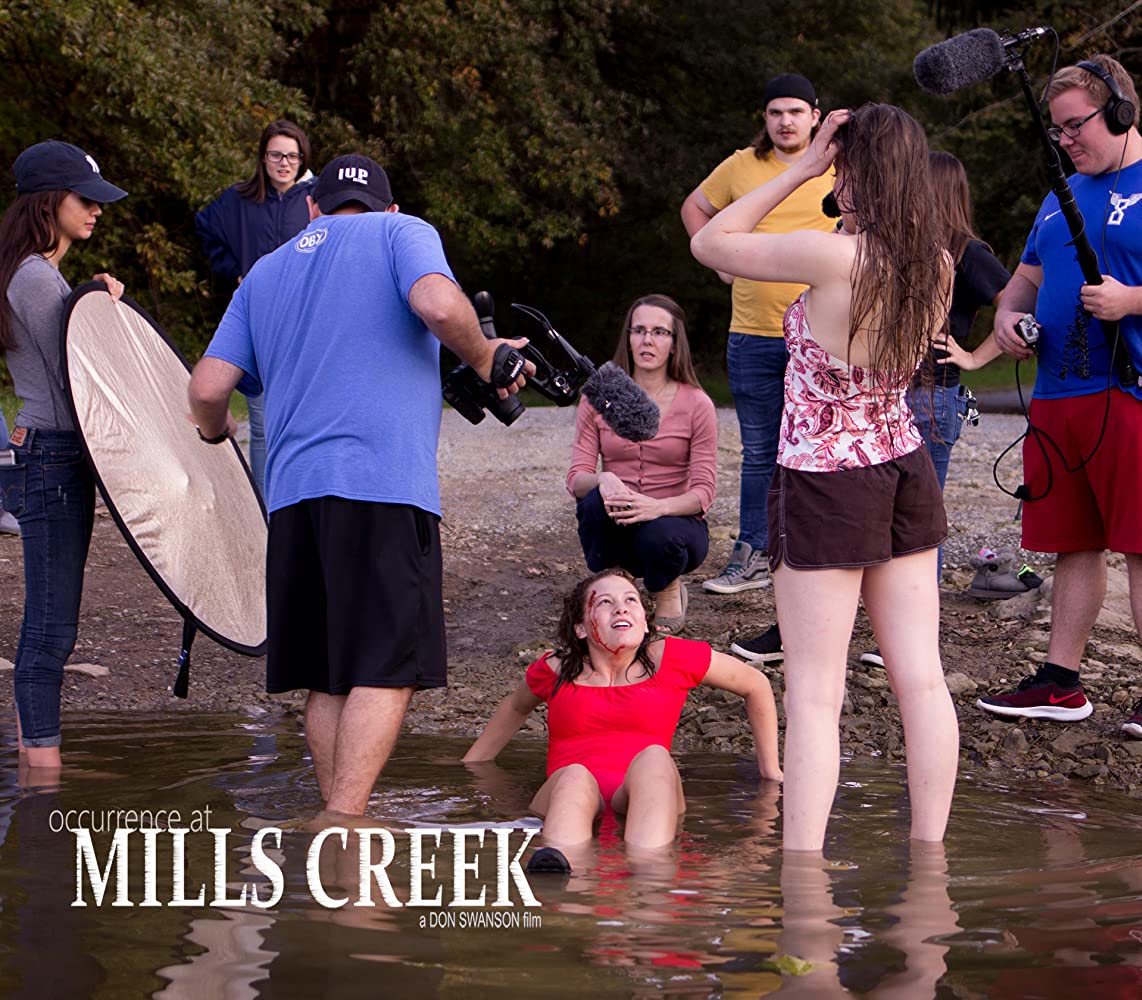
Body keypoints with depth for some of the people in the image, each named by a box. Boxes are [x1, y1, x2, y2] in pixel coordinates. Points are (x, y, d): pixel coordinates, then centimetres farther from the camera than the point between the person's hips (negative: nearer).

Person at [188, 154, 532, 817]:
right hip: (384, 486, -5)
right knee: (387, 674, -8)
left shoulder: (266, 272, 24)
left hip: (293, 491, 5)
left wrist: (214, 432, 36)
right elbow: (439, 305, -12)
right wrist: (486, 359, 5)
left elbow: (208, 387, 15)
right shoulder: (402, 233, 10)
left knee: (330, 679, 10)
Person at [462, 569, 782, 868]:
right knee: (575, 777, -35)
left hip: (641, 802, 0)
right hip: (566, 797, 0)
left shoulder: (671, 658, 13)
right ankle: (559, 869, -68)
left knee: (654, 758, -33)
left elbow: (755, 684, 25)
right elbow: (517, 707, 39)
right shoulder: (557, 670, 15)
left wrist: (770, 772, 28)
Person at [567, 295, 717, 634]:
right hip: (615, 531, 1)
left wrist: (659, 506, -33)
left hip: (675, 521, -1)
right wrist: (602, 480, -30)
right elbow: (576, 477, -5)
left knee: (659, 536, -36)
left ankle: (668, 592, 1)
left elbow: (703, 491, -11)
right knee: (596, 500, -32)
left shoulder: (696, 405, -6)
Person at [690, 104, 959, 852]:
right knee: (922, 679, 9)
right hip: (906, 473, 6)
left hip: (826, 483, -6)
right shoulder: (937, 265, -4)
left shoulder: (831, 258, -22)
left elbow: (709, 243, -10)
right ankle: (929, 851, 15)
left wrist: (802, 168, -9)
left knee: (814, 694, -1)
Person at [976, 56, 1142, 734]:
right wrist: (1008, 316, 9)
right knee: (1074, 544, 12)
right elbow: (1028, 278, 29)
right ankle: (1061, 683, 17)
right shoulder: (1062, 198, 20)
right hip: (1057, 394, 7)